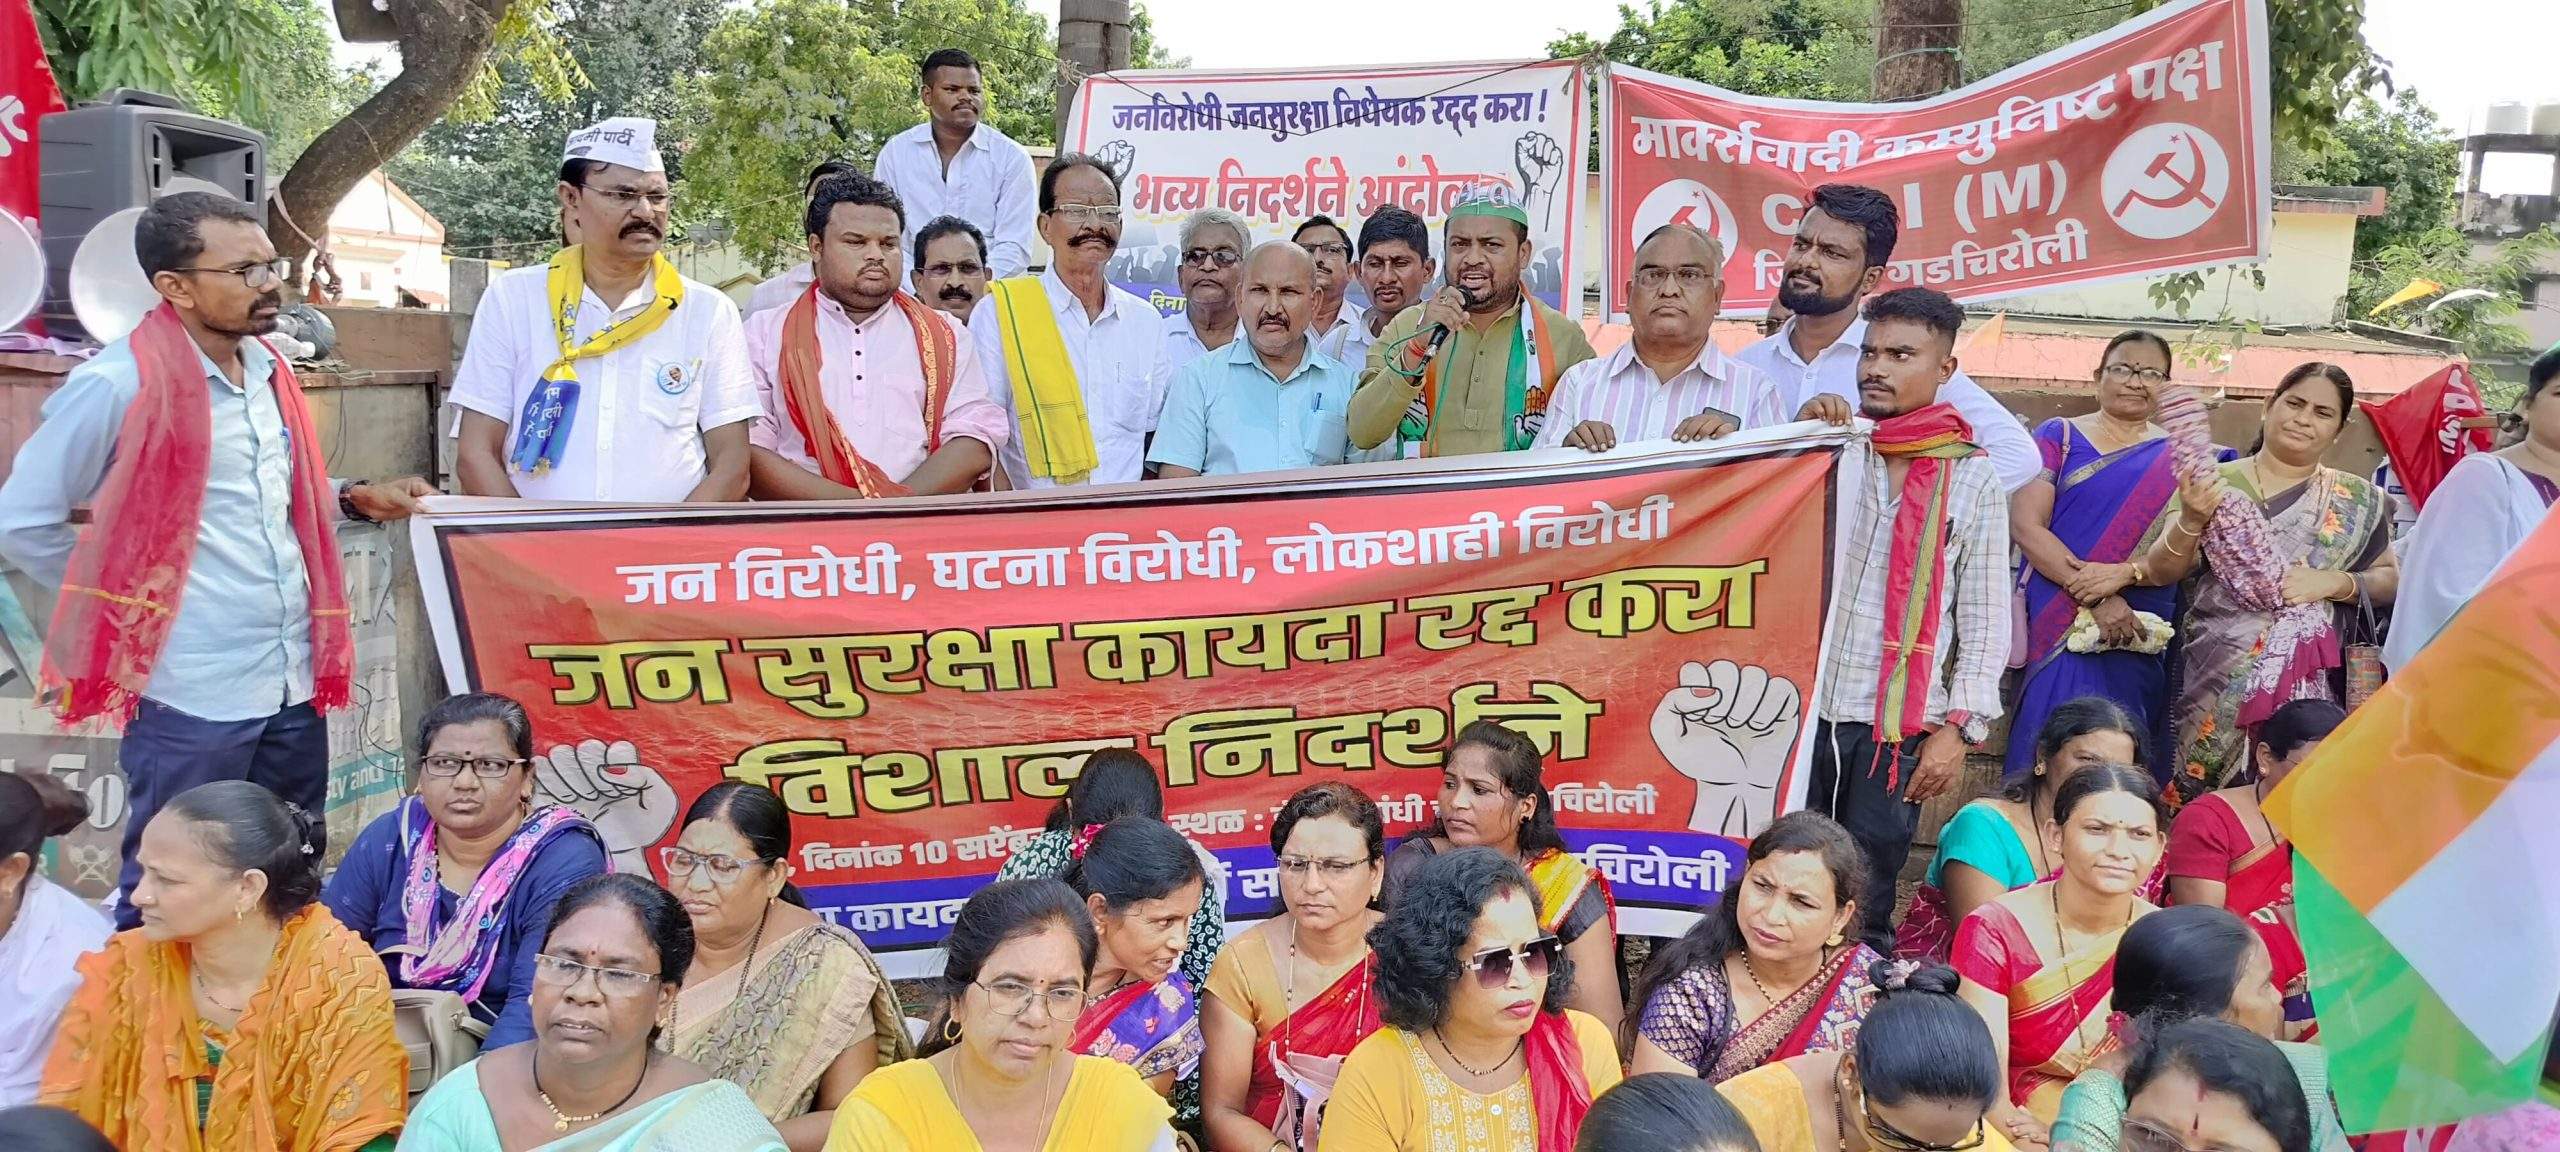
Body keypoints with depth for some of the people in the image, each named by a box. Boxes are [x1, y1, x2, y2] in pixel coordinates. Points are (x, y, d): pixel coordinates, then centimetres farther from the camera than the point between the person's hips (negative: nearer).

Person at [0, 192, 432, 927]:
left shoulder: (268, 370, 9)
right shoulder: (117, 384, -14)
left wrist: (357, 500, 7)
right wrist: (123, 603, -2)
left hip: (293, 683, 7)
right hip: (191, 696, -7)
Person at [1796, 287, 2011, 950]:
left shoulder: (1972, 480, 5)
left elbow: (1985, 621, 4)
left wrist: (1959, 728, -3)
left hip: (1901, 722, -1)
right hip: (1803, 705, 1)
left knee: (1865, 904, 5)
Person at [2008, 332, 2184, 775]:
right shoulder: (2059, 436, 6)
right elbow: (2025, 525, -6)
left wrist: (2123, 574, -19)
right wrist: (2096, 598, -15)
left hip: (2137, 639, 2)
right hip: (2056, 630, -2)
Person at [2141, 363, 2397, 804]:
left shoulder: (2357, 500, 9)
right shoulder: (2215, 484, 3)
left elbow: (2389, 578, 9)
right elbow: (2161, 572, -2)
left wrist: (2333, 582, -9)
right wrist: (2191, 520, -20)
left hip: (2311, 681, 1)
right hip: (2217, 676, -1)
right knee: (2207, 799, -3)